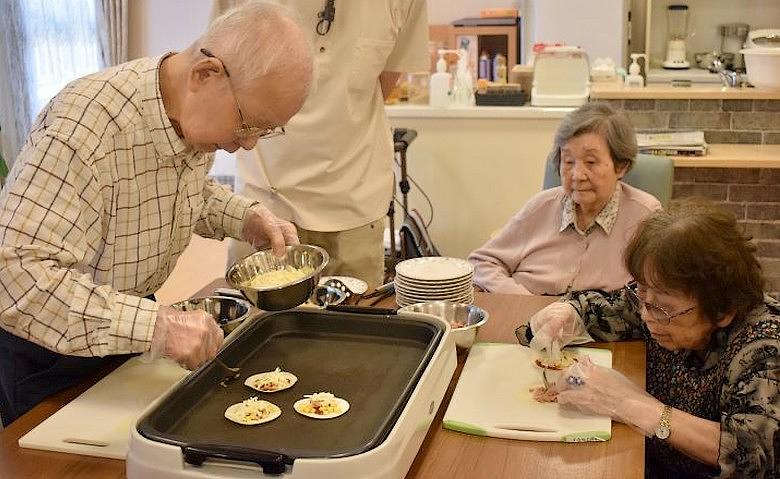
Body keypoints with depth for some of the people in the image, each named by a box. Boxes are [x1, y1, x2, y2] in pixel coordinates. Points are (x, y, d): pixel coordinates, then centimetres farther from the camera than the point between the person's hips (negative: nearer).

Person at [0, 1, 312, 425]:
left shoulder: (196, 116, -10)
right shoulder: (88, 126, -35)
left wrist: (247, 218, -7)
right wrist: (152, 326, -45)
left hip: (122, 329, 7)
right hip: (43, 349, -7)